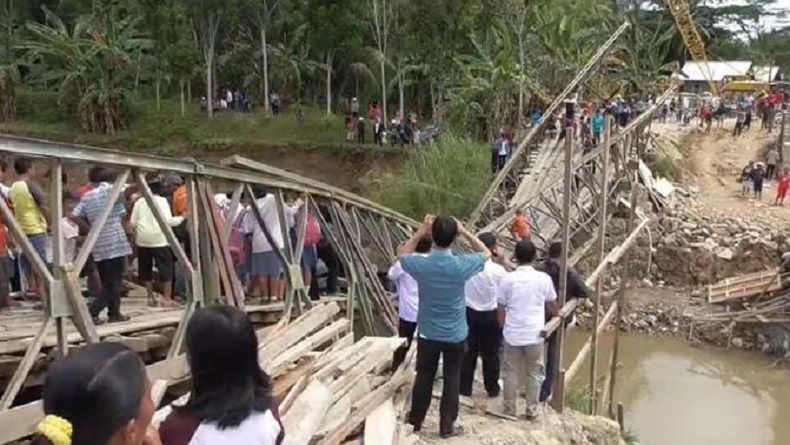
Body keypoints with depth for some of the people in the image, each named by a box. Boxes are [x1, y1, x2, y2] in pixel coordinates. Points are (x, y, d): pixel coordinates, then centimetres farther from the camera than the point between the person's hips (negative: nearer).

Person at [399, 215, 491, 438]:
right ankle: (446, 426, 25)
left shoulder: (421, 264, -19)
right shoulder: (461, 265, -22)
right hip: (455, 336, -1)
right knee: (452, 380, 14)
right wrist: (464, 231, -5)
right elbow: (486, 253, 0)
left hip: (428, 334, 1)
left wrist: (420, 231, -1)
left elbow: (403, 254, 7)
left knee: (423, 378, 17)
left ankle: (415, 422, 31)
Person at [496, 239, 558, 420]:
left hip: (512, 334, 0)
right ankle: (532, 410, 21)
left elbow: (500, 309, -2)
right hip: (534, 335, 0)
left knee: (512, 372, 13)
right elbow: (552, 305, 9)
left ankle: (510, 409, 22)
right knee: (534, 373, 14)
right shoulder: (543, 278, -6)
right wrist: (558, 314, 32)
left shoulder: (507, 279, -8)